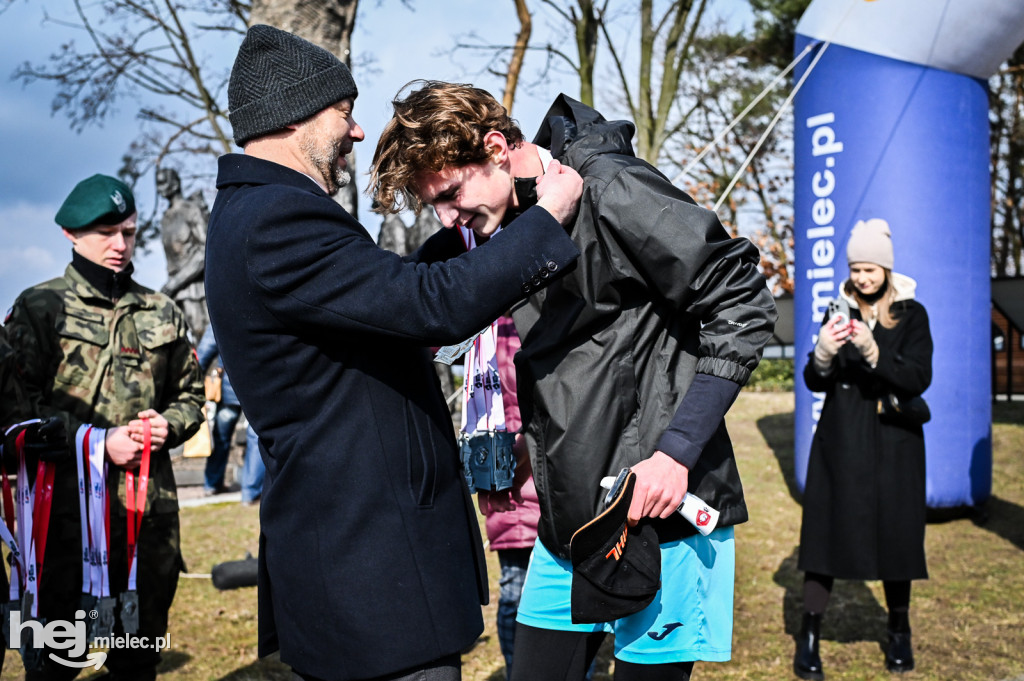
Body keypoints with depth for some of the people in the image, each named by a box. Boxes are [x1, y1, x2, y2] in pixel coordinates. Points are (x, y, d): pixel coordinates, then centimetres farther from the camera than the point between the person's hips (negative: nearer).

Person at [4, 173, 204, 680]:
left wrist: (168, 425, -3)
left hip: (151, 504, 4)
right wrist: (100, 441, -14)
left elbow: (190, 393, 19)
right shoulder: (41, 306, 2)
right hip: (69, 501, -4)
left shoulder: (161, 313, 13)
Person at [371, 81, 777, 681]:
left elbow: (744, 307, -16)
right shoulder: (510, 225, 10)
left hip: (655, 504, -7)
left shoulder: (611, 192, -15)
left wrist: (676, 452, -19)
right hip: (566, 518, 8)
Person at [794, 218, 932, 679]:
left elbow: (918, 379, -12)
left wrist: (875, 354, -27)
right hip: (840, 442, 1)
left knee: (895, 533, 5)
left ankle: (899, 633, 24)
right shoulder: (839, 312, 6)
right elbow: (814, 382, 1)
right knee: (827, 531, -2)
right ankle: (809, 637, 5)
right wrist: (823, 354, -21)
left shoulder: (912, 315, 0)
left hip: (892, 444, -1)